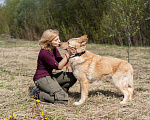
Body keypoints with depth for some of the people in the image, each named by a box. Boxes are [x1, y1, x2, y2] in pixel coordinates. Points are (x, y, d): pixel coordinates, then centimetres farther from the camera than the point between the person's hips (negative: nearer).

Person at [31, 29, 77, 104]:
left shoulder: (54, 49, 5)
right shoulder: (44, 52, -22)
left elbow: (61, 62, 2)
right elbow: (59, 66, -19)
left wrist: (69, 54, -15)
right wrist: (68, 54, -21)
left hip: (50, 76, 9)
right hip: (41, 78, -9)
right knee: (63, 99, -19)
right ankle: (38, 94, -5)